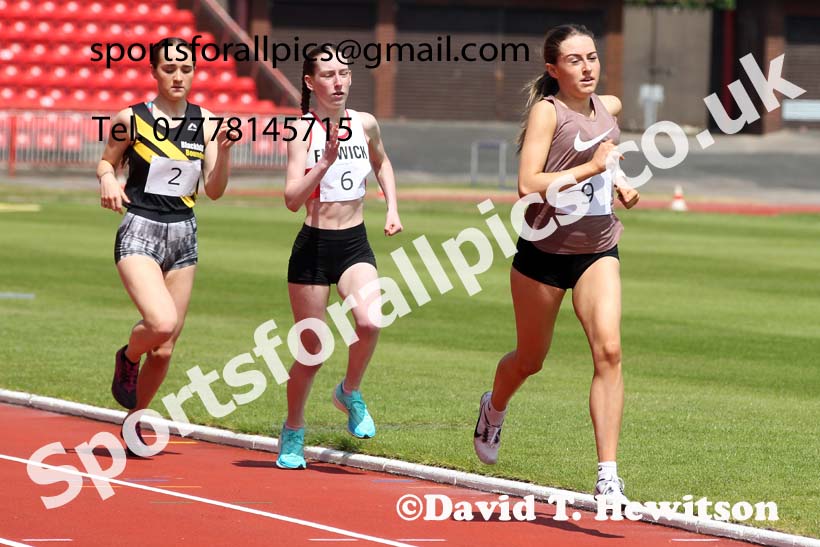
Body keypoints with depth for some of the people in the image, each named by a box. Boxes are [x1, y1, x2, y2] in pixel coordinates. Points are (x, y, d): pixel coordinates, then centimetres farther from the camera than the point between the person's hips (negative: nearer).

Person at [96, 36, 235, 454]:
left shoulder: (205, 123, 3)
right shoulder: (131, 118, -5)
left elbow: (214, 191, 3)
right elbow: (106, 160, 10)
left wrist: (224, 150, -13)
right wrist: (107, 178, -12)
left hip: (183, 235, 4)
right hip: (140, 233, -4)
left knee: (165, 349, 6)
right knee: (162, 322, -27)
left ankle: (133, 421, 27)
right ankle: (127, 358, 8)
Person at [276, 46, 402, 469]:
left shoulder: (365, 124, 2)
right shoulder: (302, 130, -9)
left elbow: (382, 163, 26)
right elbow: (292, 199, -19)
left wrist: (392, 208, 16)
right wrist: (325, 162, -30)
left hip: (355, 245, 3)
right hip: (313, 246, -2)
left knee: (369, 322, -26)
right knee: (311, 352, 3)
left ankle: (350, 393, 3)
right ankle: (293, 432, 26)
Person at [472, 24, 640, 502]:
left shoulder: (609, 107, 4)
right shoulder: (547, 111, -15)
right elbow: (529, 185, -26)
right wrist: (591, 167, -28)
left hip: (597, 251, 3)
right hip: (544, 252, -3)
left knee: (609, 350, -18)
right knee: (530, 361, 14)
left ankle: (608, 475, -18)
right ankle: (494, 408, 51)